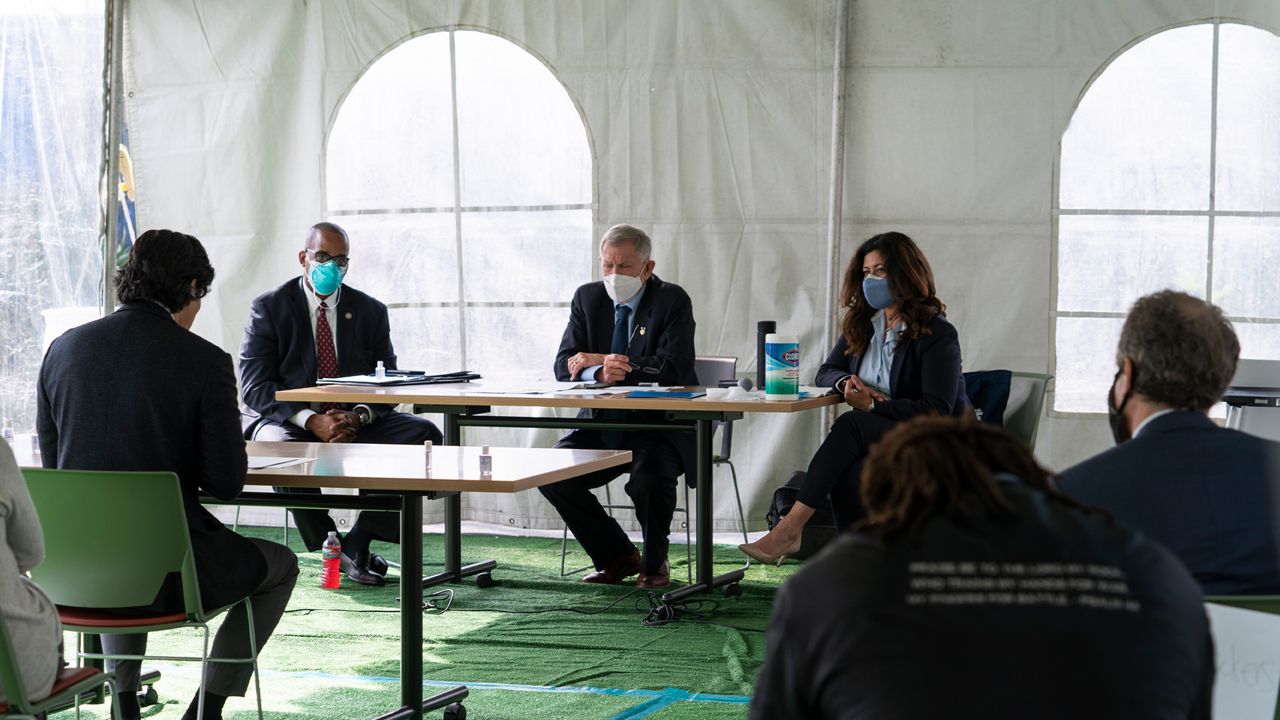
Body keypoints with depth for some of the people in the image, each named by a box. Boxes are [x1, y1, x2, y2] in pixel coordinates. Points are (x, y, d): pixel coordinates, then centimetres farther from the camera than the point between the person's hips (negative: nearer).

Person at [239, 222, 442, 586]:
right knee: (281, 446, -38)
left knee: (425, 434, -21)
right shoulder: (270, 307, -2)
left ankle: (360, 539, -20)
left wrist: (358, 416, -19)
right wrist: (311, 420, -24)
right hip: (287, 421, -3)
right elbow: (255, 387, -10)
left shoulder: (371, 311, 8)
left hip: (353, 423, 3)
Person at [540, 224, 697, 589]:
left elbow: (674, 368, -20)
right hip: (602, 423, 5)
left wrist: (600, 361, -20)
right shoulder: (587, 298, 5)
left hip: (658, 425, -5)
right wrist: (599, 373, -27)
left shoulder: (672, 301, -8)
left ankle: (654, 564, -5)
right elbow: (565, 366, -2)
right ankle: (617, 557, 3)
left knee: (650, 473, -34)